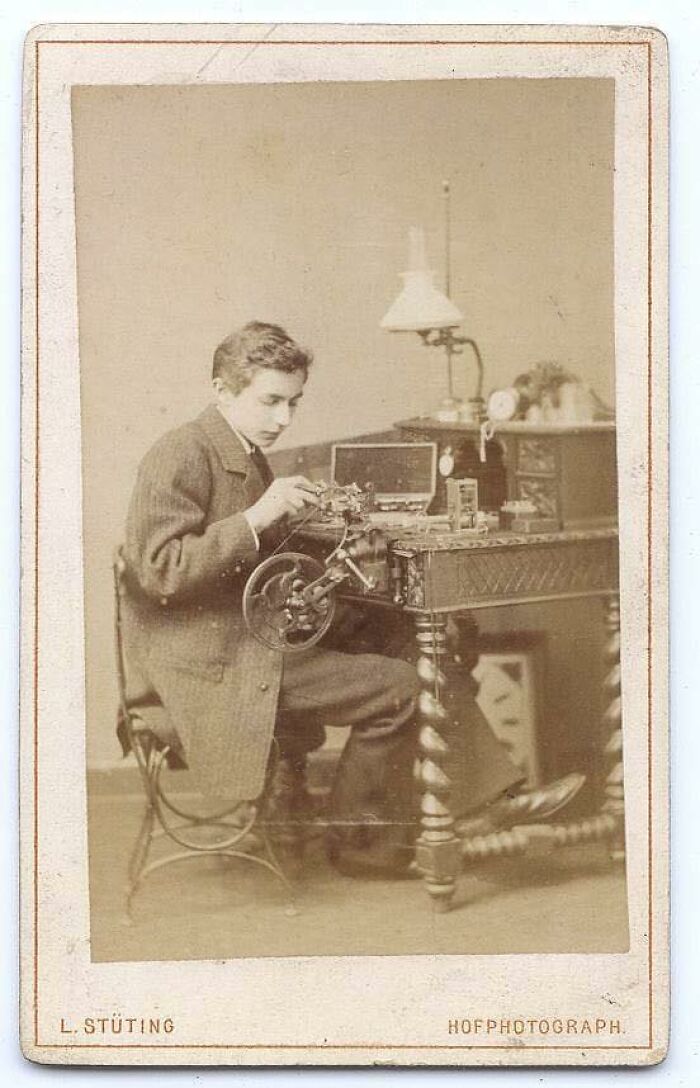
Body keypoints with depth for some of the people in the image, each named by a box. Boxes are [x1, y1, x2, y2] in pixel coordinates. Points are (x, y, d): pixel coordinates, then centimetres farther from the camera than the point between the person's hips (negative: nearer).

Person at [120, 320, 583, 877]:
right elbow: (160, 572, -22)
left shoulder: (247, 455, 16)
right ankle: (359, 844, 2)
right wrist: (256, 518, -27)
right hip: (213, 663, -10)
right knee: (395, 687, -16)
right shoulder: (182, 455, -13)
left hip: (254, 640, 10)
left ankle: (498, 794, 1)